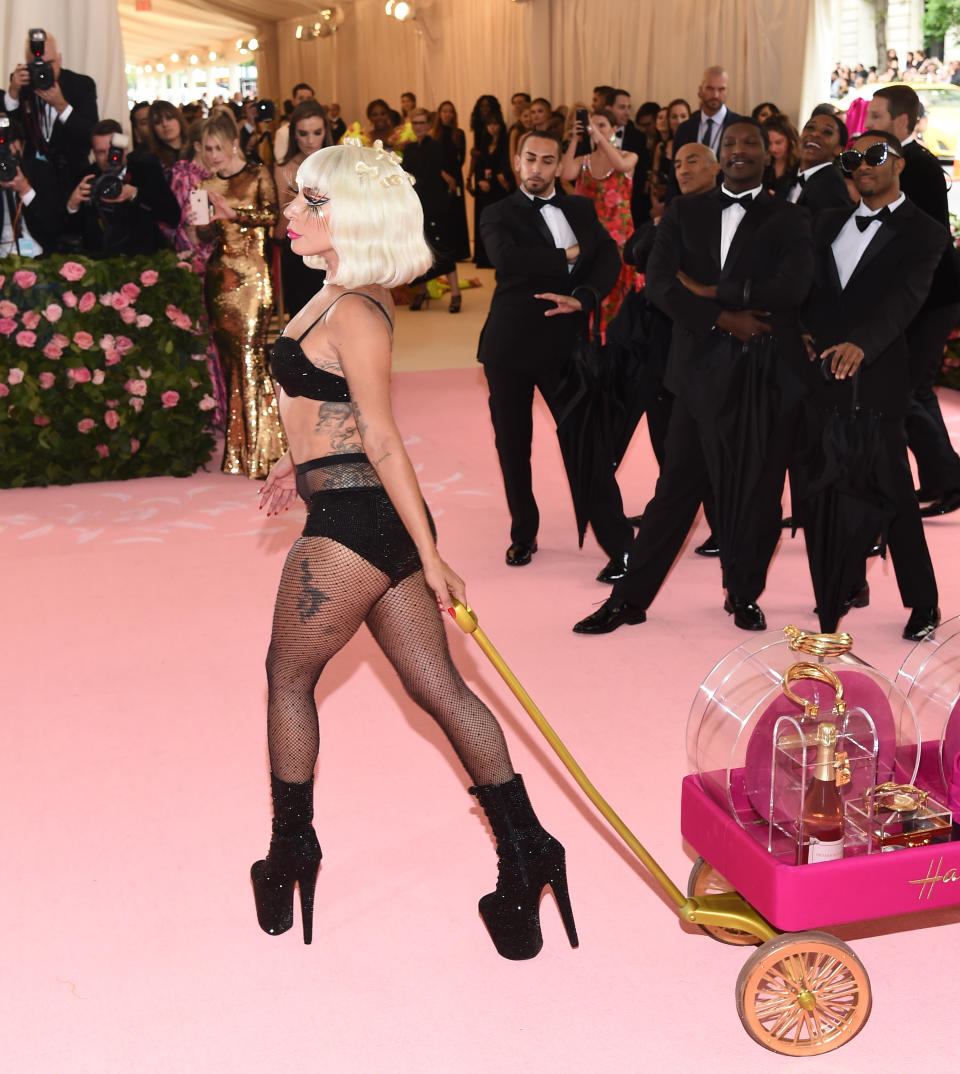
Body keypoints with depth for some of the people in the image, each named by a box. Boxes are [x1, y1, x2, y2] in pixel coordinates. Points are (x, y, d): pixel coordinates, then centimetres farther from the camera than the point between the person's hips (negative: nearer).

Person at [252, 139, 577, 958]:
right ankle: (526, 852, 12)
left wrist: (430, 558, -17)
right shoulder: (345, 294, 12)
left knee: (289, 677, 11)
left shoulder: (354, 313, -17)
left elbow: (383, 442, -19)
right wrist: (304, 459, 30)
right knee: (438, 685, 10)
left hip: (354, 523, -9)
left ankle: (292, 850, 27)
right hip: (375, 521, 9)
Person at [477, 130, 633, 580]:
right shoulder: (498, 214, 2)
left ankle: (620, 547, -2)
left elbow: (609, 258, -2)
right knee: (513, 446, 9)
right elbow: (506, 257, -19)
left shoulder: (581, 209, 11)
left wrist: (581, 296, -20)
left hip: (566, 342, 0)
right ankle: (523, 534, 27)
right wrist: (567, 257, -12)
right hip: (509, 343, 0)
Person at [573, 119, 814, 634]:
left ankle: (744, 594, 26)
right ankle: (629, 597, 11)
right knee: (677, 486, 3)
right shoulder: (684, 212, 11)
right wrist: (721, 317, -14)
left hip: (768, 373, 0)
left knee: (757, 491, 7)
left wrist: (709, 292, -10)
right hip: (701, 367, 1)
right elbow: (658, 281, -3)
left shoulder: (789, 220, 5)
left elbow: (791, 288, -12)